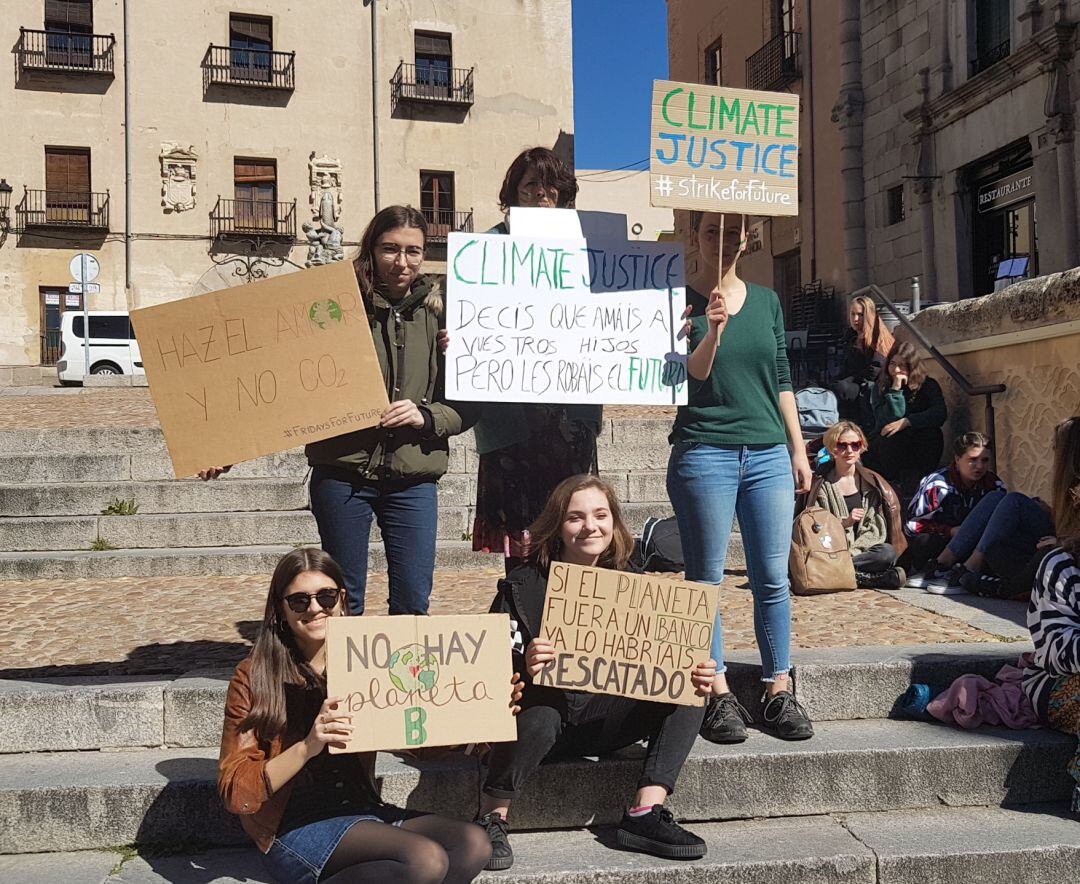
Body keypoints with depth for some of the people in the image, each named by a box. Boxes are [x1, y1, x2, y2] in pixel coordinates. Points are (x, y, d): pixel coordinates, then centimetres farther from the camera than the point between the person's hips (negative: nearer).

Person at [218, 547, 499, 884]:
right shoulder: (253, 677, -5)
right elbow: (235, 793, -12)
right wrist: (307, 747, -27)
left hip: (360, 809, 5)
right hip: (295, 828, -5)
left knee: (474, 843, -16)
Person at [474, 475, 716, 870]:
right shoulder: (523, 585, -8)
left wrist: (694, 676, -17)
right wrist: (522, 667, -37)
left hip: (604, 719, 5)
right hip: (544, 709, -4)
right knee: (539, 718, -38)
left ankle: (645, 814, -15)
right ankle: (491, 819, -14)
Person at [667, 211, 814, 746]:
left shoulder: (767, 301, 14)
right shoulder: (683, 301, 2)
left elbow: (782, 381, 16)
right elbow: (691, 375, -10)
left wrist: (798, 449, 13)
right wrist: (712, 329, -26)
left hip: (768, 454, 4)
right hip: (703, 454, -3)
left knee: (773, 578, 3)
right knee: (706, 579, 0)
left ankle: (778, 692, 11)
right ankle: (718, 696, 8)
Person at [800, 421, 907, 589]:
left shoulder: (871, 481, 11)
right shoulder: (820, 484, 3)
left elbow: (875, 527, 4)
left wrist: (854, 551, -12)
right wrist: (844, 522, -17)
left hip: (863, 549, 2)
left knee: (888, 552, -30)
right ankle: (878, 578, -26)